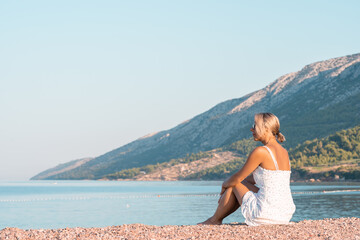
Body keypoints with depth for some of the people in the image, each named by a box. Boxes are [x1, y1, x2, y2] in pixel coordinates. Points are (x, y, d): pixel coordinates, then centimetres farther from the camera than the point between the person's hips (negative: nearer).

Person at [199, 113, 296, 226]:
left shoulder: (260, 152, -13)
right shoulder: (284, 152, 12)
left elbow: (236, 179, -3)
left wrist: (225, 184, 19)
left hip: (266, 215, -8)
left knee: (234, 185, 15)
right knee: (243, 183, 26)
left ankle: (215, 220, 36)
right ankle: (218, 218, 39)